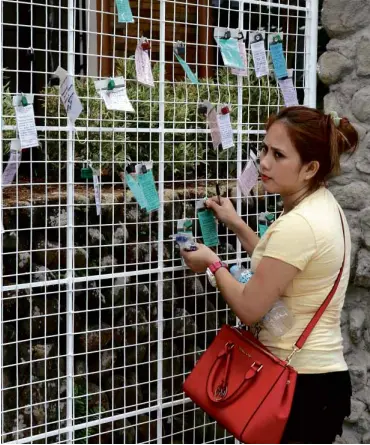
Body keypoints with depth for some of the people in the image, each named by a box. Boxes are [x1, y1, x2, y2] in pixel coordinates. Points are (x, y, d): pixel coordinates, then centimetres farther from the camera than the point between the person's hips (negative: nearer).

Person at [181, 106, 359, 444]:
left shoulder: (297, 225, -25)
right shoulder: (322, 206, 6)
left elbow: (250, 309, -18)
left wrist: (213, 264, -2)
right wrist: (236, 225, 15)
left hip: (302, 385, -10)